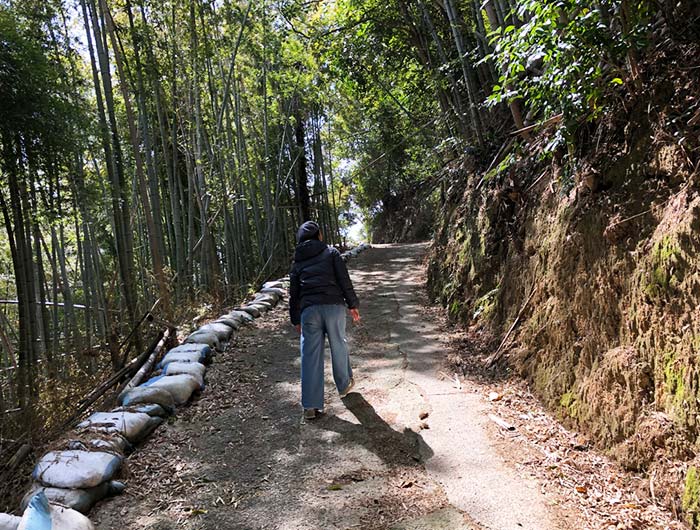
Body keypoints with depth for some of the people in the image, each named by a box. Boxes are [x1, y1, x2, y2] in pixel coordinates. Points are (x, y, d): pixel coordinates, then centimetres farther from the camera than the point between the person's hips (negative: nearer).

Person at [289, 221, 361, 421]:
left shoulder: (297, 262, 18)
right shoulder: (331, 252, 8)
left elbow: (293, 293, 18)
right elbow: (344, 280, 0)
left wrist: (296, 320, 23)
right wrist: (353, 304, 6)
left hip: (308, 310, 2)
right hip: (333, 305, -2)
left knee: (310, 355, 3)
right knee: (338, 346, 17)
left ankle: (310, 406, 3)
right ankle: (344, 385, 36)